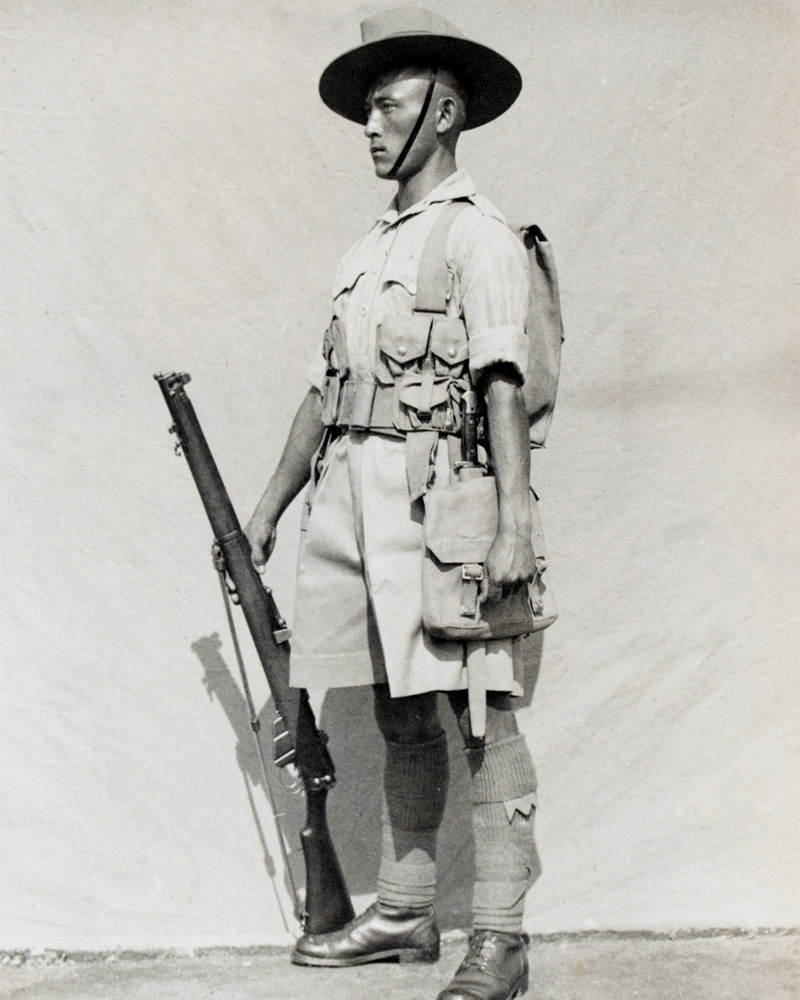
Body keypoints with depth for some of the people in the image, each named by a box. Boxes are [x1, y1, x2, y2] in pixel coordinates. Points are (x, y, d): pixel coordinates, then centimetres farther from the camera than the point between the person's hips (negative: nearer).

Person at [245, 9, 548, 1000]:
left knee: (478, 710, -5)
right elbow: (323, 389, 23)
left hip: (434, 497, -7)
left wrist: (514, 520, -21)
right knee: (400, 719, 12)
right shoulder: (367, 249, 22)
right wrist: (270, 505, 21)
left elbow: (503, 382, -12)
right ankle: (403, 914, 21)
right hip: (350, 499, 8)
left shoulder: (476, 232, -1)